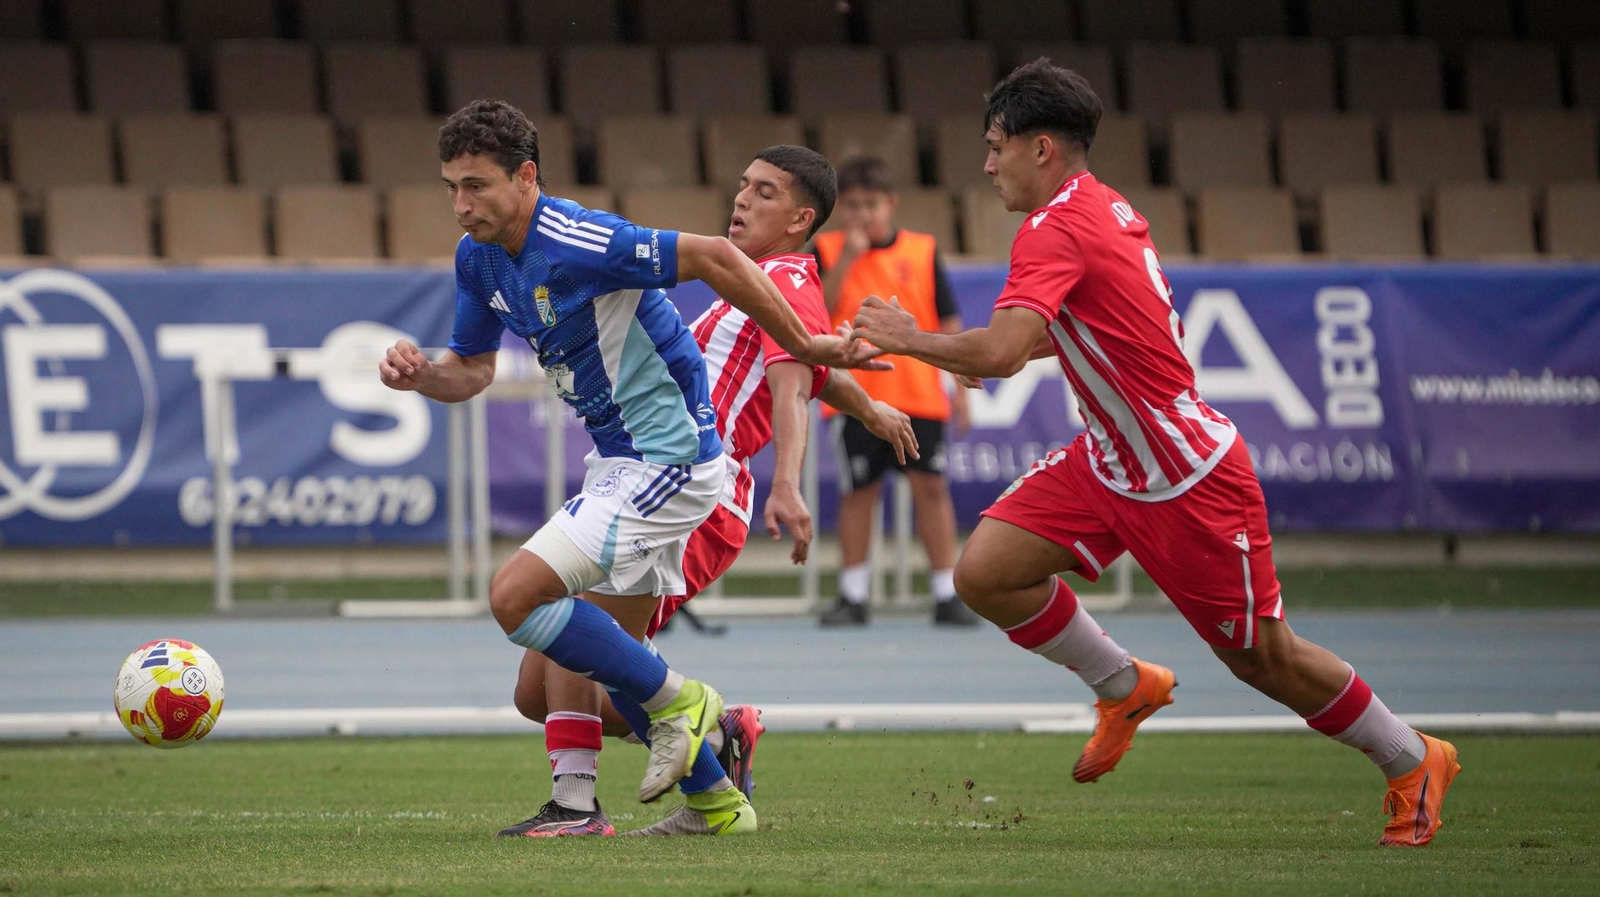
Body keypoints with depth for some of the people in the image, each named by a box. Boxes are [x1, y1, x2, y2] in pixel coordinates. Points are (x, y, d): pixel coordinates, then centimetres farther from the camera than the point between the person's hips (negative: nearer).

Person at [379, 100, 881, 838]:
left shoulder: (578, 244, -24)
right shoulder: (477, 256, 3)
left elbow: (713, 257, -23)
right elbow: (473, 369, 14)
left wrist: (804, 347, -18)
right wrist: (418, 375, -8)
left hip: (667, 458, -10)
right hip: (620, 461, 10)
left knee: (517, 595, -17)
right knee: (600, 647, 14)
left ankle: (674, 702, -1)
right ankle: (717, 801, 25)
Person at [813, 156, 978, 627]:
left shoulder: (923, 251, 5)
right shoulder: (828, 251, 3)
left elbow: (948, 323, 8)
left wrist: (960, 383, 2)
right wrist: (846, 259, -16)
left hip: (919, 394, 1)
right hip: (856, 395, 0)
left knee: (930, 486, -2)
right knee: (858, 492, 4)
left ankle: (947, 594, 3)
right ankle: (853, 597, 12)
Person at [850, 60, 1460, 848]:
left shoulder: (1055, 231, -23)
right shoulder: (1105, 207, 5)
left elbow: (999, 352, -35)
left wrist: (912, 340, -19)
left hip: (1190, 481, -9)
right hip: (1111, 463, 9)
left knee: (1262, 659, 4)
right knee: (984, 573, -5)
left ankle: (1412, 763, 24)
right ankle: (1124, 687, 15)